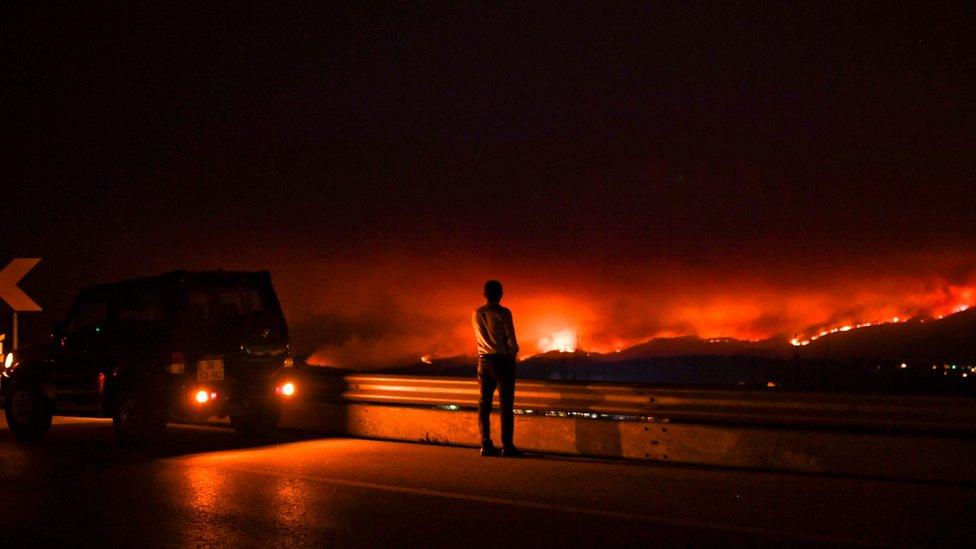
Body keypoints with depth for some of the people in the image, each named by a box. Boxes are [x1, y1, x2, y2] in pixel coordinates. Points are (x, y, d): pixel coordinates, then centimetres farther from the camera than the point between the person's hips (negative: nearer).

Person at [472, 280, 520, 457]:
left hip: (484, 360, 5)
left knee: (484, 404, 7)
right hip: (502, 359, -5)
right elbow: (511, 339, -9)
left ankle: (486, 445, 5)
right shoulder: (503, 313, -10)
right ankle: (507, 446, -7)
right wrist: (513, 355, 9)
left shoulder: (477, 314, 6)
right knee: (506, 404, -3)